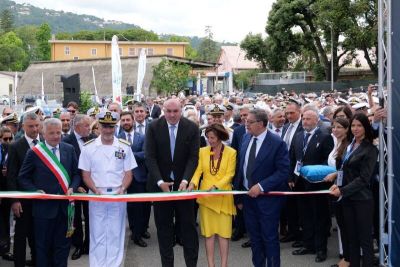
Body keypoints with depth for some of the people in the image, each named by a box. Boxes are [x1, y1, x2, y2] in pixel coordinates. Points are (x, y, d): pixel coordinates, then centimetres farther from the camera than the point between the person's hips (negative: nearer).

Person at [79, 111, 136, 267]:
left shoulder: (124, 147, 4)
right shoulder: (89, 148, 2)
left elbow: (128, 173, 6)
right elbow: (86, 174, 3)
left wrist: (122, 189, -11)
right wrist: (95, 190, -12)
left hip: (118, 196, 1)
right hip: (97, 195, 0)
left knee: (116, 235, 5)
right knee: (97, 235, 4)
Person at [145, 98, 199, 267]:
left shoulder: (192, 128, -4)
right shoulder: (154, 127, -4)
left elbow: (193, 157, -6)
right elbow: (150, 157, -7)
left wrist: (185, 180, -18)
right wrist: (160, 181, -16)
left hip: (183, 182, 0)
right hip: (160, 183, 0)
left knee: (188, 224, 5)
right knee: (163, 226, 7)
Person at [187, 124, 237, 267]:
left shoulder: (231, 152, -4)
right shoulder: (203, 151, 3)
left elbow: (229, 175, -8)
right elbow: (198, 170, 1)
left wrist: (216, 186, -21)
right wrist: (193, 183, -18)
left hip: (223, 196, -2)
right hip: (206, 196, 2)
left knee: (223, 232, 1)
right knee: (209, 231, 6)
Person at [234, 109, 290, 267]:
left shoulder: (277, 143, -15)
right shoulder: (246, 138, 3)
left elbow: (283, 171, -16)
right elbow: (241, 166, 9)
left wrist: (261, 186, -22)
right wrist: (238, 193, 8)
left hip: (267, 198, -5)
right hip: (248, 195, 6)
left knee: (270, 238, 6)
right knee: (254, 237, 17)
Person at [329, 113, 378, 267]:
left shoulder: (370, 150, -9)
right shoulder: (350, 146, 11)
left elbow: (364, 178, -14)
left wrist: (342, 191, -18)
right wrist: (337, 184, -2)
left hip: (362, 199, -6)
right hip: (347, 198, 6)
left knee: (365, 240, 0)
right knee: (352, 238, 13)